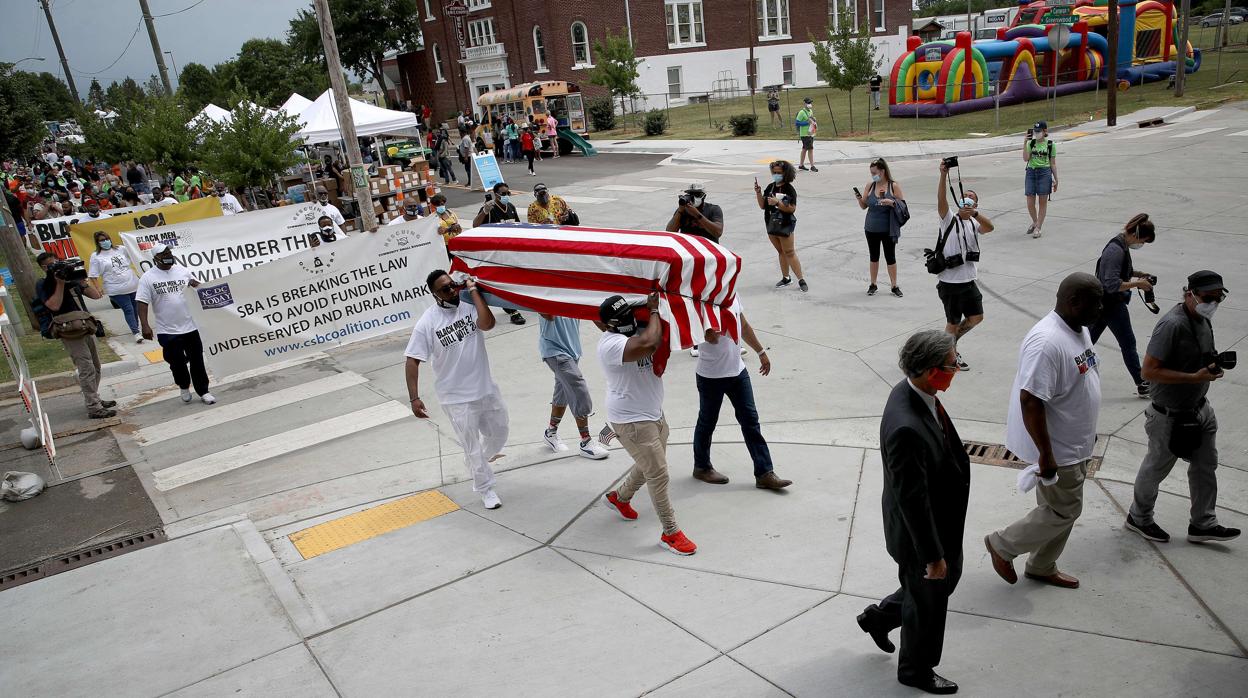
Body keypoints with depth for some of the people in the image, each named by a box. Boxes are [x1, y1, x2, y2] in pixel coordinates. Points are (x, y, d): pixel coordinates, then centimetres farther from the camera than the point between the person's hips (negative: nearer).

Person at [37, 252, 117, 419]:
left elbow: (96, 295, 9)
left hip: (87, 329, 7)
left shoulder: (71, 279, 13)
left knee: (95, 368, 14)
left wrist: (81, 281, -2)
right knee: (87, 370, -10)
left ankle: (95, 399, 27)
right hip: (70, 334, -7)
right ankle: (94, 408, -8)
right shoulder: (44, 285, -3)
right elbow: (55, 305, -19)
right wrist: (60, 283, -14)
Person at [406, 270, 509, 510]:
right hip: (456, 398, -4)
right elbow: (412, 362, -12)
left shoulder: (470, 305, -5)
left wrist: (473, 290, -20)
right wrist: (414, 398, -18)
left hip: (486, 388, 4)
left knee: (498, 433, 22)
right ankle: (485, 488, 31)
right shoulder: (427, 323, -13)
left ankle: (475, 463, 51)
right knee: (472, 446, 9)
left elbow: (487, 324, -26)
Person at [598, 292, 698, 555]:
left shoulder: (638, 331, 3)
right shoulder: (611, 344, -26)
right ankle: (670, 533, 5)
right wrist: (654, 310, -26)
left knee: (648, 466, 24)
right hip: (631, 422, -9)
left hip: (653, 414, 9)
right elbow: (648, 343, -41)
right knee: (657, 473, -6)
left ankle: (620, 497, 49)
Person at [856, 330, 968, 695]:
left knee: (946, 580, 29)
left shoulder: (912, 392, -8)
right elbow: (912, 499, -30)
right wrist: (932, 554, -19)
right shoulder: (906, 428, -39)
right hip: (920, 531, -9)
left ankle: (879, 617, 48)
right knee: (927, 603, 16)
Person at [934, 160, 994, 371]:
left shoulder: (974, 224, 9)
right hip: (949, 282, -5)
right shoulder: (949, 219, -5)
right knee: (953, 322, 6)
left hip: (969, 281, 6)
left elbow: (990, 227, -14)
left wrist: (974, 213, -33)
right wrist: (944, 175, -37)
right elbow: (941, 200, -23)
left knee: (976, 317, 11)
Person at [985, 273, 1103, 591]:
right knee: (1064, 511, 2)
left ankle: (1042, 567, 37)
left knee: (1063, 509, 19)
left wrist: (1088, 432, 23)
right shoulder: (1046, 342, -29)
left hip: (1075, 444, 10)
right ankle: (1003, 544, 20)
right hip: (1056, 449, -9)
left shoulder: (1080, 329, 3)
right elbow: (1030, 401, -30)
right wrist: (1046, 455, -27)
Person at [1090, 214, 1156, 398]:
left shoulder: (1121, 244, 6)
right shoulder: (1116, 250, -25)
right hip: (1112, 305, -10)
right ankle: (1142, 385, 13)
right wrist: (1137, 283, -20)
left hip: (1102, 303, 10)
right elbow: (1112, 284, -29)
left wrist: (1137, 273, 9)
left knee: (1089, 339, 15)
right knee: (1128, 344, 2)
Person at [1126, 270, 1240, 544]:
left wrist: (1213, 366, 3)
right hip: (1171, 416, -8)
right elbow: (1149, 370, -29)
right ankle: (1139, 518, 31)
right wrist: (1195, 377, -30)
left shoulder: (1203, 319, 1)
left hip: (1200, 408, 8)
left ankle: (1202, 524, 32)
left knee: (1206, 465, 17)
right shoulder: (1172, 324, -27)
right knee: (1156, 468, 11)